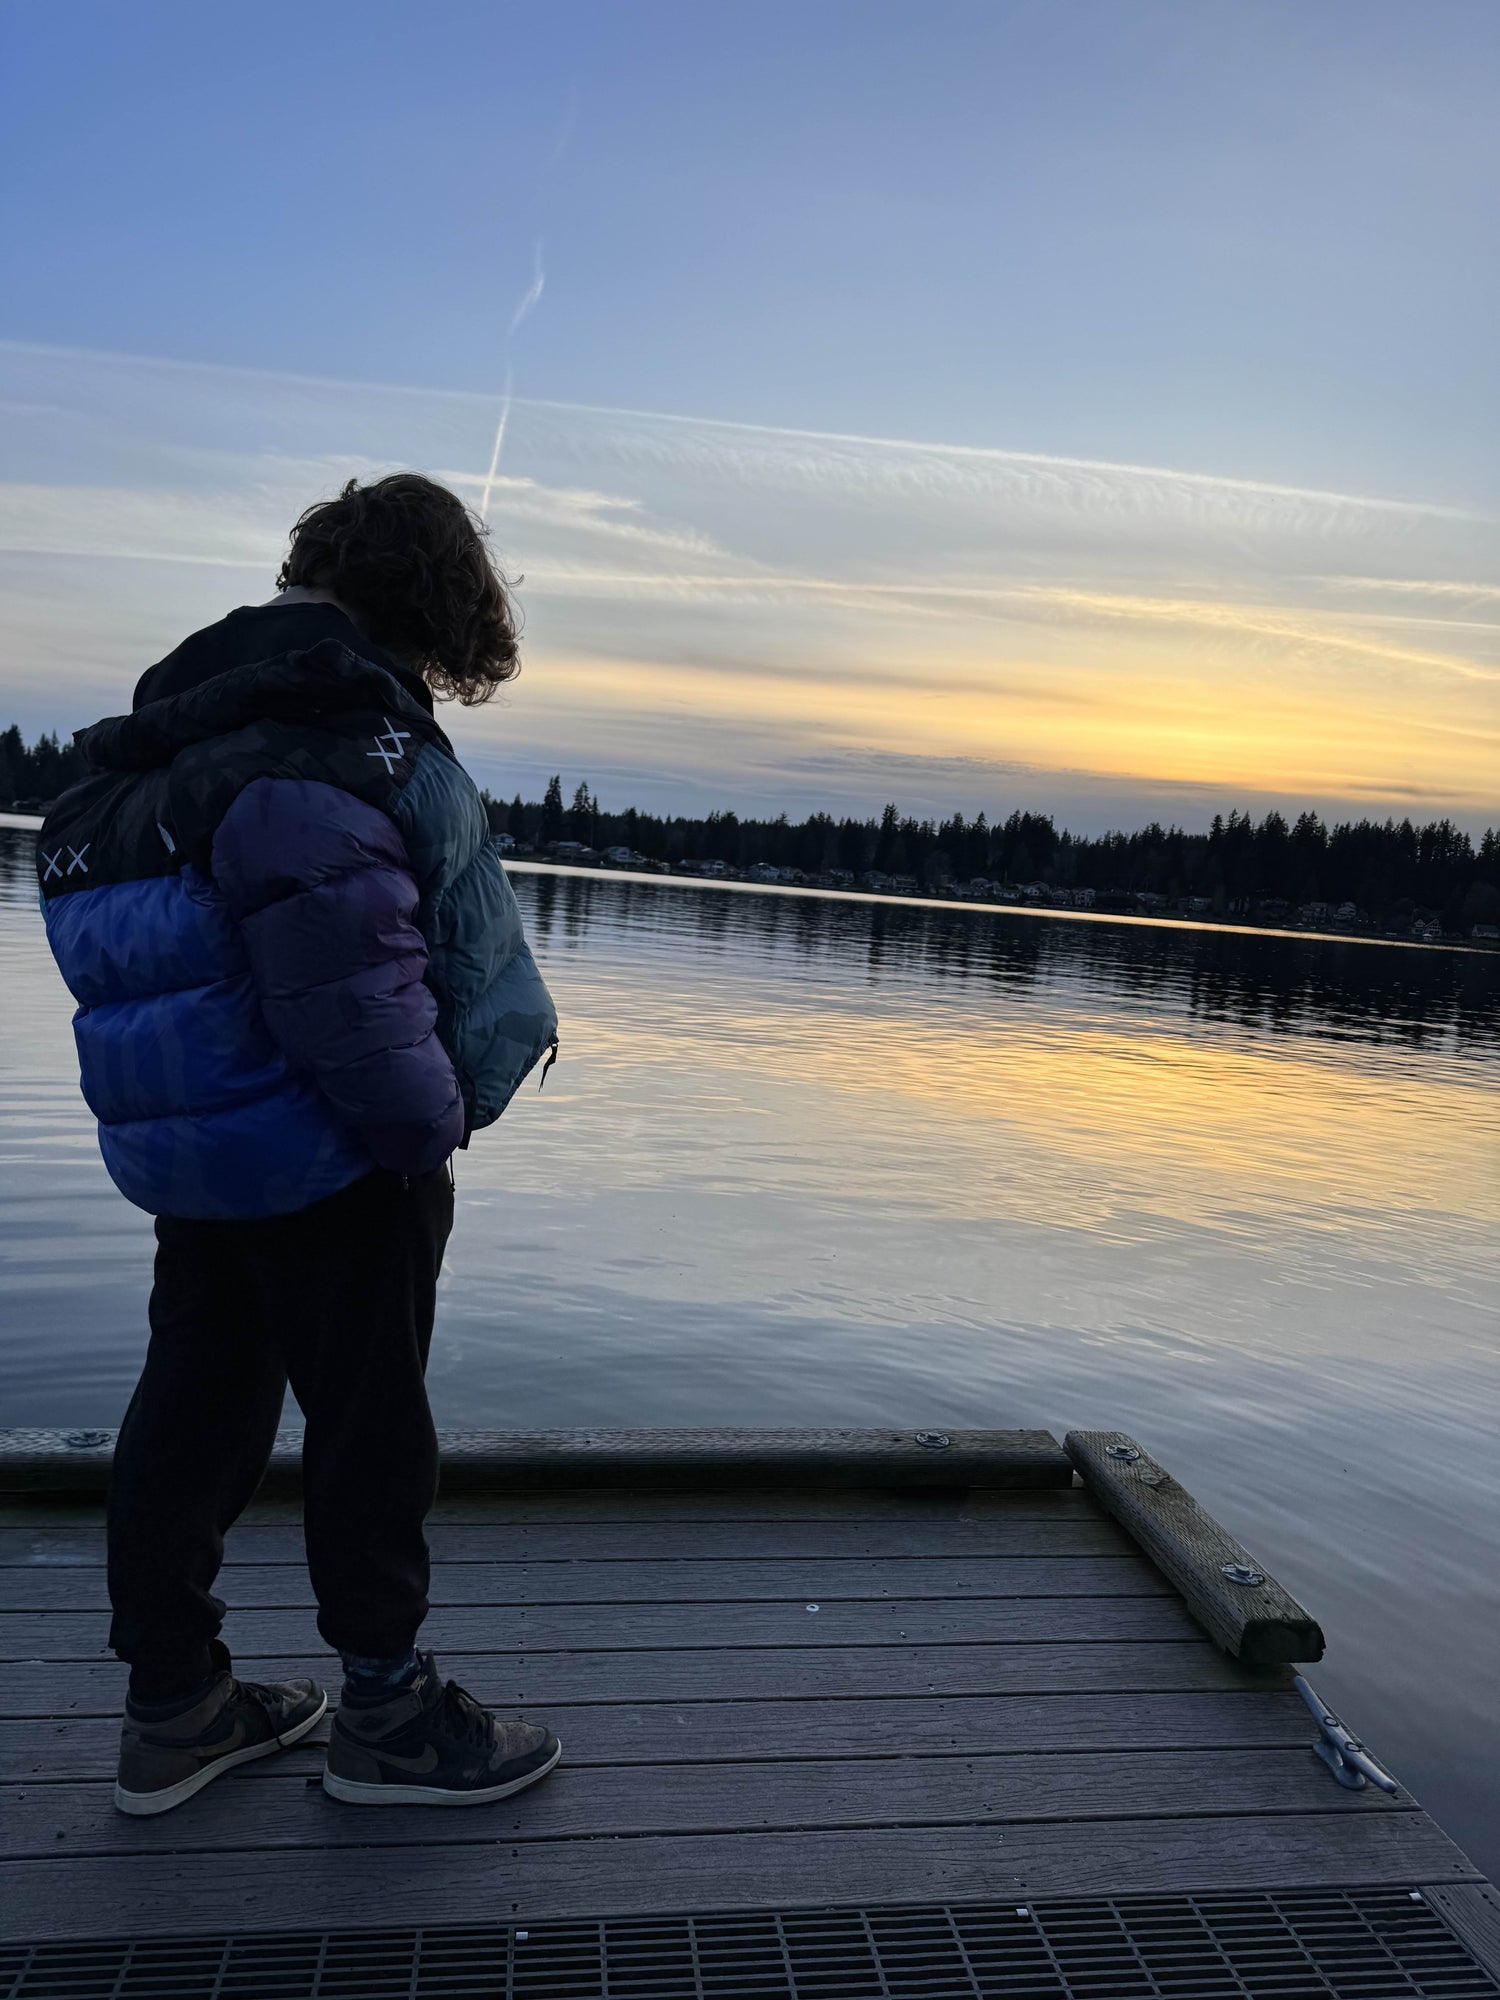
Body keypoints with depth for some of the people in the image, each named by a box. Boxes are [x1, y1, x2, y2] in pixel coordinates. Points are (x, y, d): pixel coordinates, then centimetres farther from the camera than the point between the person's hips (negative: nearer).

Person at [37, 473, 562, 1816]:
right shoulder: (348, 729, -18)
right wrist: (429, 1121, -14)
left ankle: (174, 1705, 32)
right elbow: (343, 956, -28)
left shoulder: (192, 705, 11)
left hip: (183, 1143, 9)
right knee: (368, 1411, 6)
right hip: (330, 1153, -9)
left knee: (196, 1397, 16)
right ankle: (385, 1710, 24)